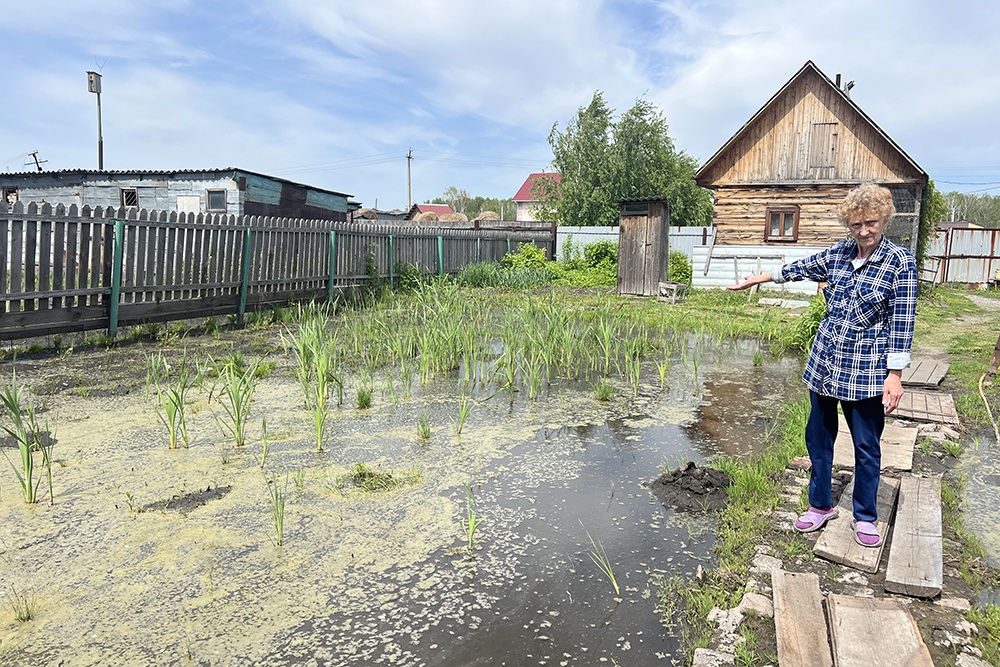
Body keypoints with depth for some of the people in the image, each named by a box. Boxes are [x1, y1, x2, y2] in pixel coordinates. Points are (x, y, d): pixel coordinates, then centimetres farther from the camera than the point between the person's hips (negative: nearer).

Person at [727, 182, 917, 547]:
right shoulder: (838, 254, 3)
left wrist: (895, 375, -13)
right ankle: (821, 505, 30)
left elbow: (902, 321, -11)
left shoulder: (899, 261, -10)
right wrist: (756, 279, 28)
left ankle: (865, 516, 26)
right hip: (824, 363, 5)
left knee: (867, 445, 7)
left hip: (866, 369, -4)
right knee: (818, 436, 12)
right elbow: (799, 268, 19)